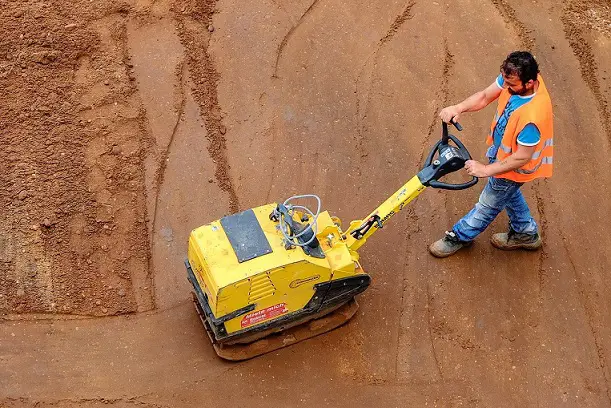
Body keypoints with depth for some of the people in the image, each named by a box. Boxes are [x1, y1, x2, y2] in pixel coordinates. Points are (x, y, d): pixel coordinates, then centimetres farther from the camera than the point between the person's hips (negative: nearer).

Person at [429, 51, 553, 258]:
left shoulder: (533, 116, -44)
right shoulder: (513, 78, -23)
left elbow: (522, 157, -32)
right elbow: (485, 96, -11)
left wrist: (486, 170, -26)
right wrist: (459, 107, -29)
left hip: (514, 167, -8)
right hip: (502, 151, 8)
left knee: (489, 203, 18)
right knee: (509, 194, 32)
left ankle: (459, 237, 42)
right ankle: (526, 233, 55)